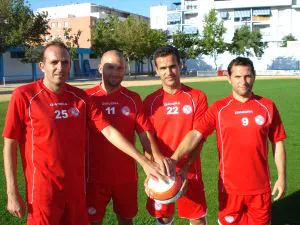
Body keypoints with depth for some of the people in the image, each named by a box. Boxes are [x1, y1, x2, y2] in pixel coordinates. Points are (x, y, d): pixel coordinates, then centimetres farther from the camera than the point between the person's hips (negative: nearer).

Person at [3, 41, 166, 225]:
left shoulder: (80, 97, 2)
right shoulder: (24, 96, -10)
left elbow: (108, 131, -1)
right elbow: (10, 144, -7)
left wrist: (142, 160, -8)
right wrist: (12, 193, -9)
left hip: (76, 187, 4)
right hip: (43, 190, -4)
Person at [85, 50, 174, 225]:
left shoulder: (133, 99, 0)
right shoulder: (88, 97, -5)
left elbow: (144, 131, -4)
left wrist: (157, 155, -22)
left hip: (126, 174, 2)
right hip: (96, 174, -1)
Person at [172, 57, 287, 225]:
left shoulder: (268, 107, -2)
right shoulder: (218, 109, -5)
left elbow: (278, 143, 4)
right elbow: (195, 134, -15)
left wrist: (282, 177, 3)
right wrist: (174, 158, -28)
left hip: (260, 187, 1)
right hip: (230, 187, 0)